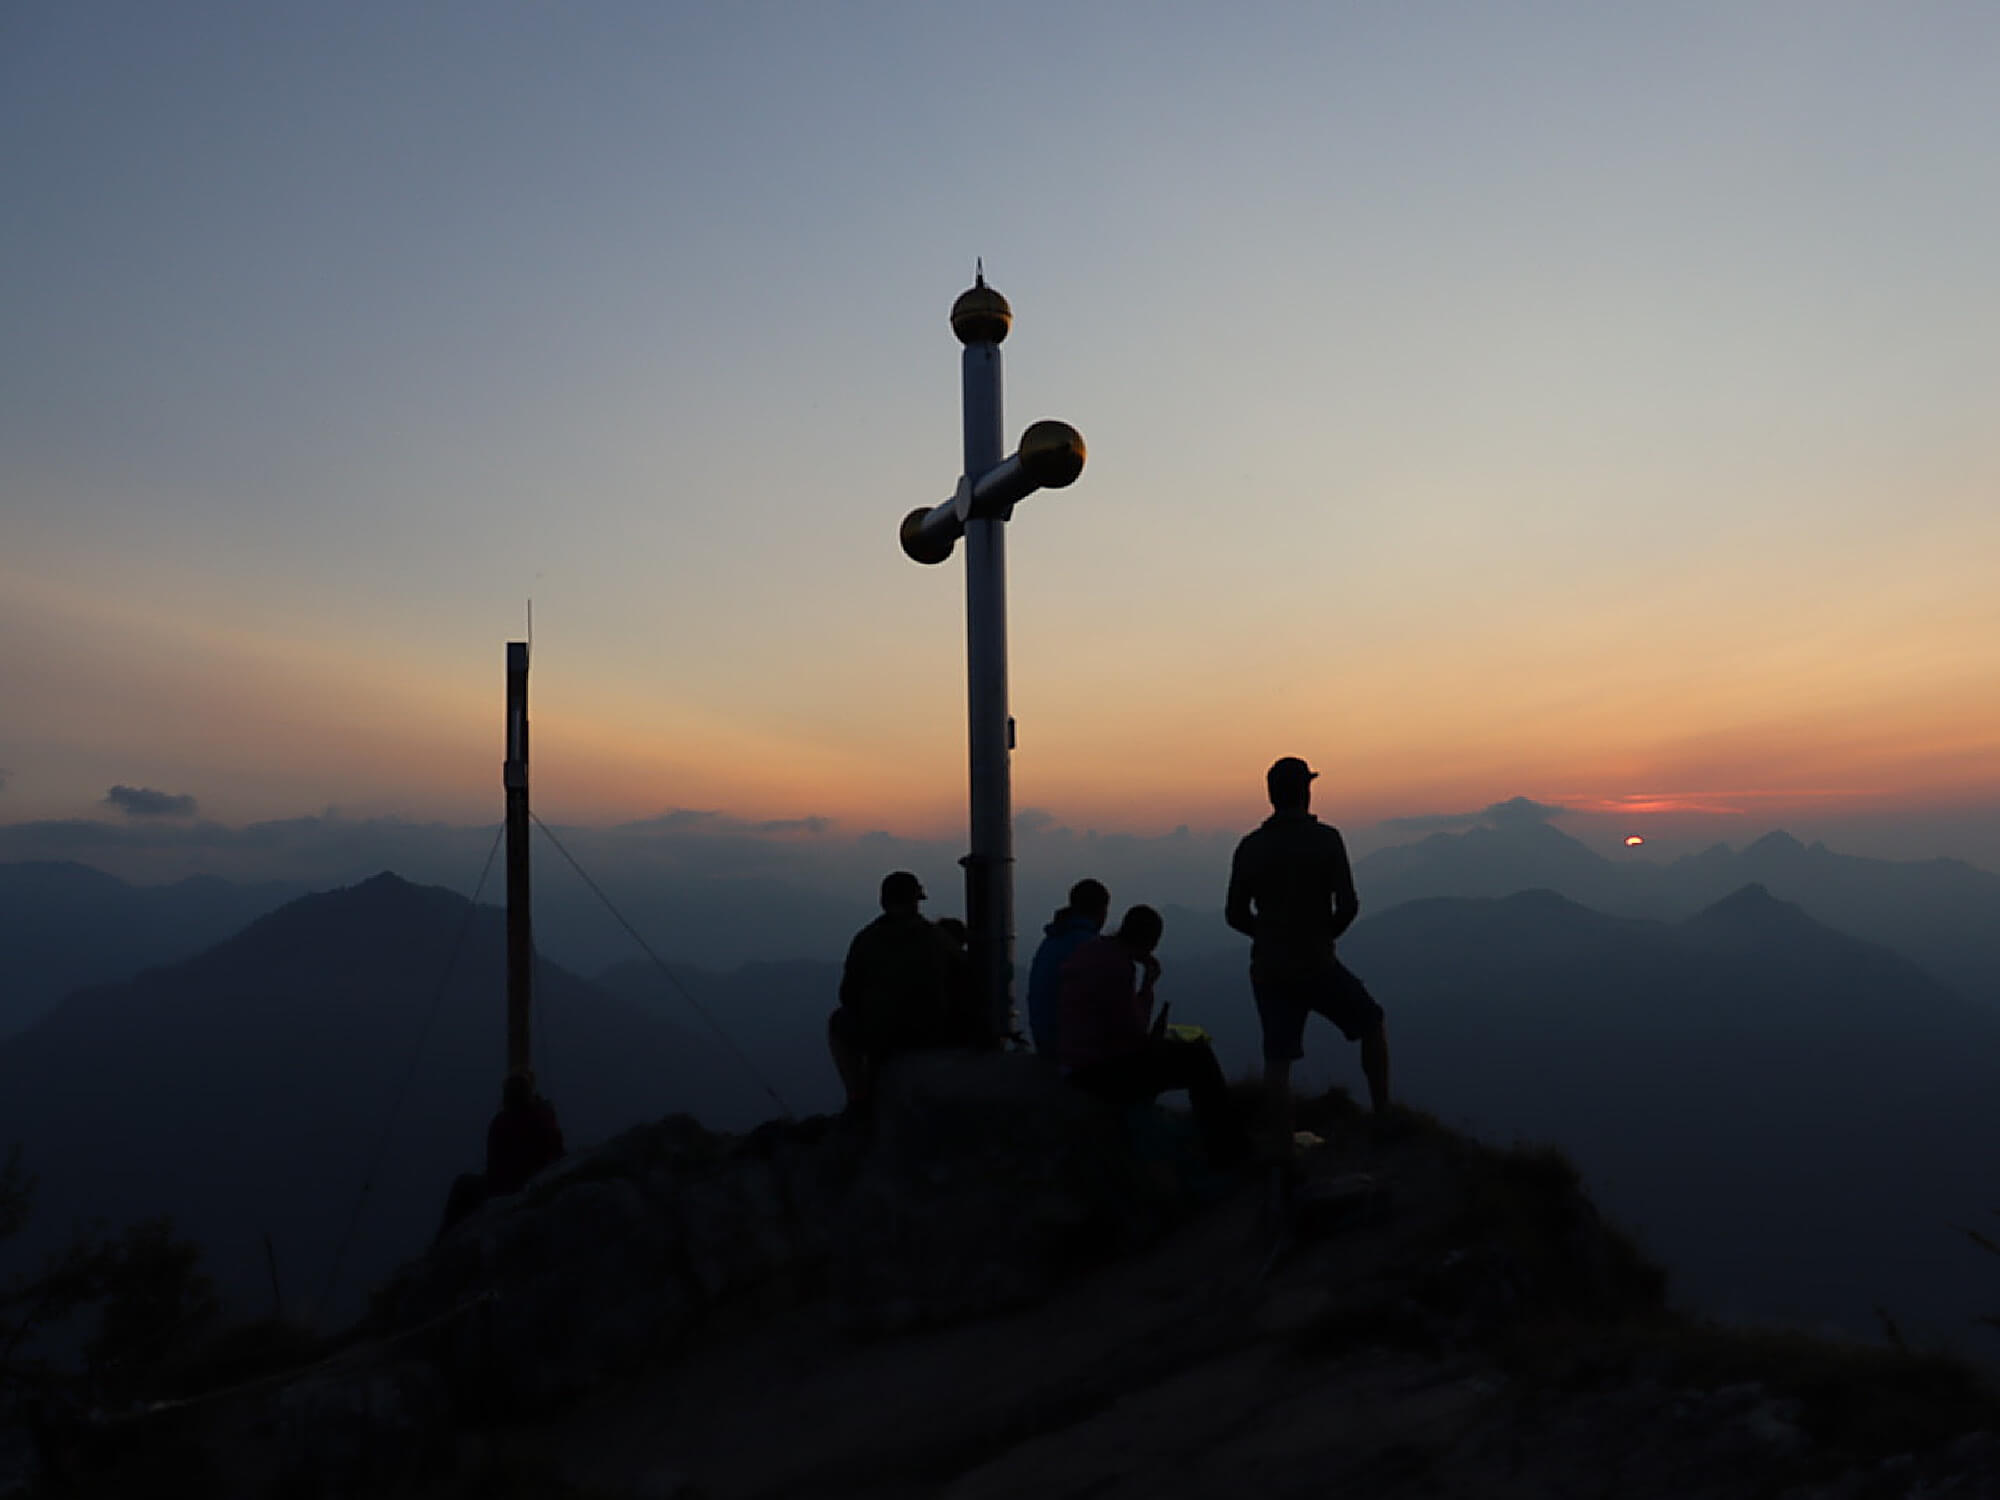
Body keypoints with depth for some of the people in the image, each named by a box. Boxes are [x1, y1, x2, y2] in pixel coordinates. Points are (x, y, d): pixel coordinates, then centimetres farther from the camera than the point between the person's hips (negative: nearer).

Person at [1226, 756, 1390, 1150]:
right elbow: (1348, 906, -12)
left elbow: (1235, 914, 1)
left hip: (1268, 969, 3)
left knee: (1278, 1060, 7)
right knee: (1372, 1025, 20)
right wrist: (1327, 933, 8)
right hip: (1317, 965, -3)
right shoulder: (1325, 839, -8)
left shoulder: (1250, 846, 0)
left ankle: (1285, 1148, 7)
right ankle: (1382, 1114, 22)